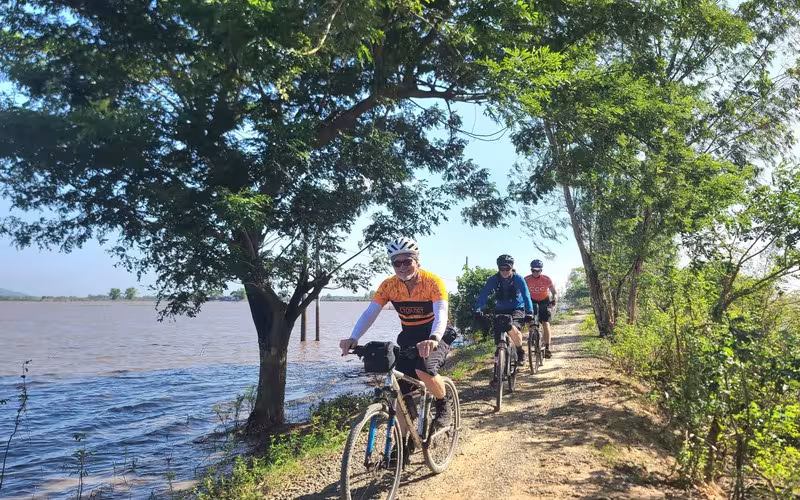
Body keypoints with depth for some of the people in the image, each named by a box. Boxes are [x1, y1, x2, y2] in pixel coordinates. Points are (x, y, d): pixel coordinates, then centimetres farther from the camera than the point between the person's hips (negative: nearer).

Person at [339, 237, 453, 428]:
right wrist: (353, 338, -38)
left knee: (424, 369, -32)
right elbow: (370, 313, -20)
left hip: (435, 337, -4)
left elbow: (441, 314, -36)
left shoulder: (432, 282, -22)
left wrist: (433, 339, -57)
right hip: (409, 337, 4)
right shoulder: (388, 285, -11)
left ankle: (443, 407, -3)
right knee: (401, 391, -4)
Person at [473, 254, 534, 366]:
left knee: (513, 329, -29)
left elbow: (526, 296, -22)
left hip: (517, 308, -2)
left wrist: (529, 312, -35)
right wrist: (478, 309, -35)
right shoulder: (493, 279, -14)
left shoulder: (518, 279, -17)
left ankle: (520, 352, -3)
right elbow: (483, 294, -20)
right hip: (501, 310, 3)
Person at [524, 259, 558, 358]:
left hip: (544, 302, -2)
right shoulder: (526, 279, -18)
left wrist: (553, 300, -26)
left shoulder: (546, 279, -20)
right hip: (532, 302, 2)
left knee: (546, 324, -13)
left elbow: (553, 292, -9)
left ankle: (547, 348, -11)